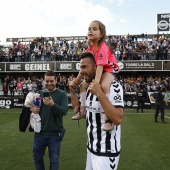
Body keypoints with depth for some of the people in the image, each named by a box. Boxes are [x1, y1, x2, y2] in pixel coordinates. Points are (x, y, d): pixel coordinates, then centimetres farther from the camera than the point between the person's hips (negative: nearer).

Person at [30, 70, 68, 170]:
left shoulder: (62, 94, -7)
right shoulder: (39, 93, 4)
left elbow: (65, 110, -18)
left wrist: (53, 105, -34)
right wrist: (31, 108, -10)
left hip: (55, 133, -3)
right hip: (40, 132, 4)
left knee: (54, 159, 11)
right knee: (37, 157, 18)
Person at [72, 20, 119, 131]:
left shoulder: (102, 47, -24)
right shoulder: (90, 48, 2)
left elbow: (100, 65, -36)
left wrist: (96, 82, -45)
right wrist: (77, 79, 12)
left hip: (110, 70, -9)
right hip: (98, 72, 9)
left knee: (104, 86, -37)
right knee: (83, 84, 7)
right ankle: (83, 110, 16)